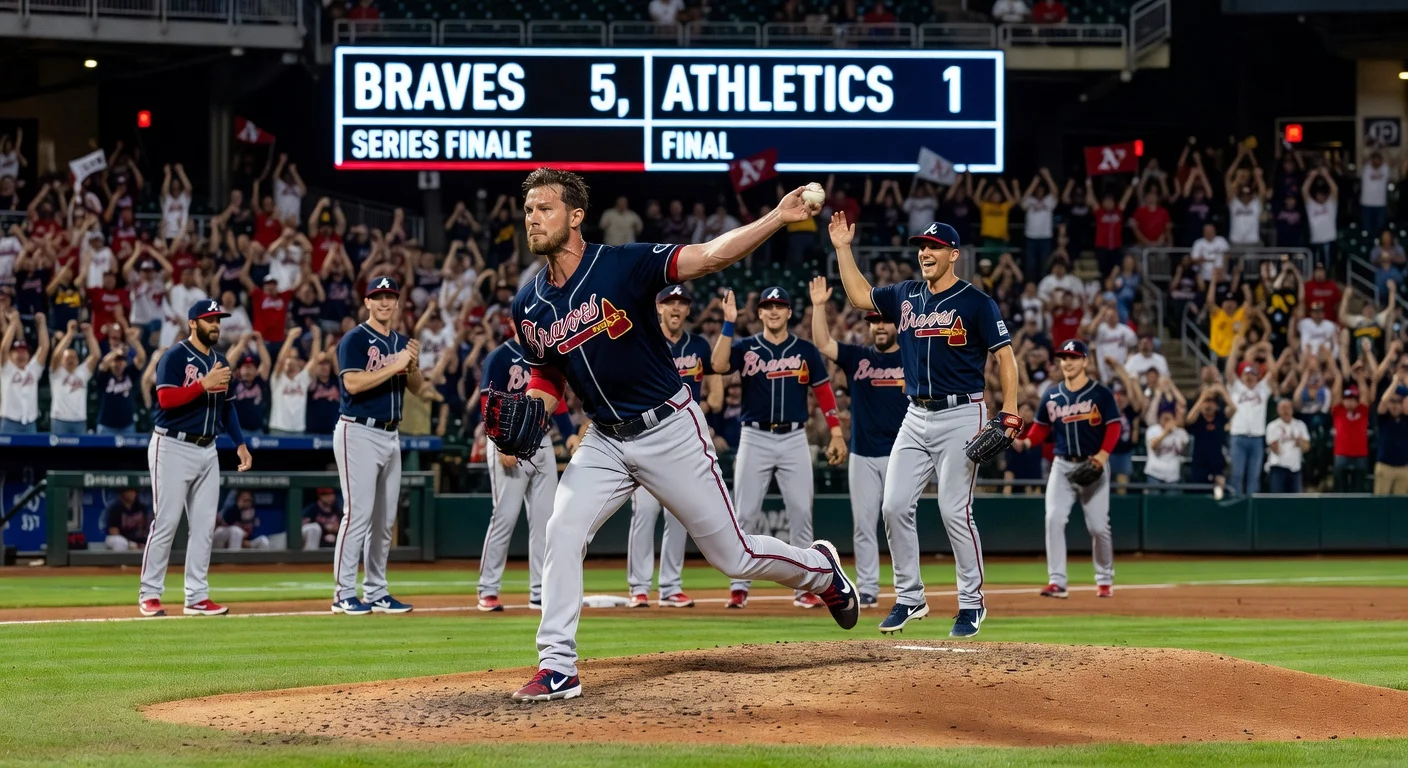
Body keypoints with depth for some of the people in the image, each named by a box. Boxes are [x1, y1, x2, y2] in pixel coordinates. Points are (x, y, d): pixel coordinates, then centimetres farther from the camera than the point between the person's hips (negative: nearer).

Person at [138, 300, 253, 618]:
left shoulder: (219, 361, 14)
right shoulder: (175, 356, -9)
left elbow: (226, 405, 21)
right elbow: (166, 399, -21)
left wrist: (239, 443, 12)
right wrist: (204, 384, -25)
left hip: (207, 449, 7)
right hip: (174, 448, -7)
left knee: (204, 526, 5)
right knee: (166, 523, -6)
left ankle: (197, 596, 9)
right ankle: (149, 594, 0)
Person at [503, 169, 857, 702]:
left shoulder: (623, 266, -17)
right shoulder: (529, 305, 0)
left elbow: (709, 257, -26)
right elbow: (546, 379, 14)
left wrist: (779, 218, -39)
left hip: (669, 430, -5)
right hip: (604, 441, 5)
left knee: (732, 555, 2)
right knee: (562, 532, -15)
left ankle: (821, 570, 33)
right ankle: (557, 669, -8)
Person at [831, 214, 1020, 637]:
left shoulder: (975, 302, -7)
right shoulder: (906, 296, 11)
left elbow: (1006, 357, -7)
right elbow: (860, 296, 25)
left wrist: (1009, 415, -16)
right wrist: (843, 248, 17)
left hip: (962, 415, -6)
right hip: (916, 417, 6)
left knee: (954, 511, -9)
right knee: (895, 506, 0)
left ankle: (972, 603, 3)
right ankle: (909, 598, 11)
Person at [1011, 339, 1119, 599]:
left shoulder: (1100, 393, -3)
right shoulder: (1051, 395, 7)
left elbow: (1114, 427, -5)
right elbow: (1042, 427, 12)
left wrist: (1103, 454, -19)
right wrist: (1025, 442, -8)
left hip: (1093, 466, -3)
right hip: (1062, 465, 3)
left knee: (1098, 526, -1)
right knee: (1054, 519, -13)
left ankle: (1105, 580, 19)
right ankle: (1056, 581, -12)